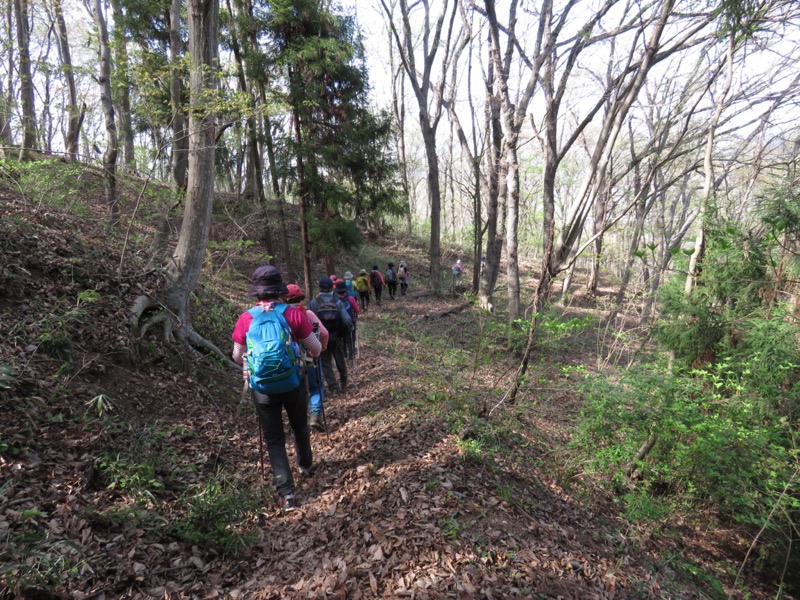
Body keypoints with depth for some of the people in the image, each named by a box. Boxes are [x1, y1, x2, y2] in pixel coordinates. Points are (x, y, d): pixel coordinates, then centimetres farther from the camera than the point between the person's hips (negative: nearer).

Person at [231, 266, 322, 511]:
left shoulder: (246, 319, -9)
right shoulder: (293, 314, -13)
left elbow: (237, 357, 1)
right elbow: (317, 349, -8)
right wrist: (303, 352, 15)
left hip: (262, 388, 0)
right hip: (293, 383, 1)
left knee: (274, 439, 13)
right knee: (300, 427, 25)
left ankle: (286, 494, 11)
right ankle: (306, 465, 48)